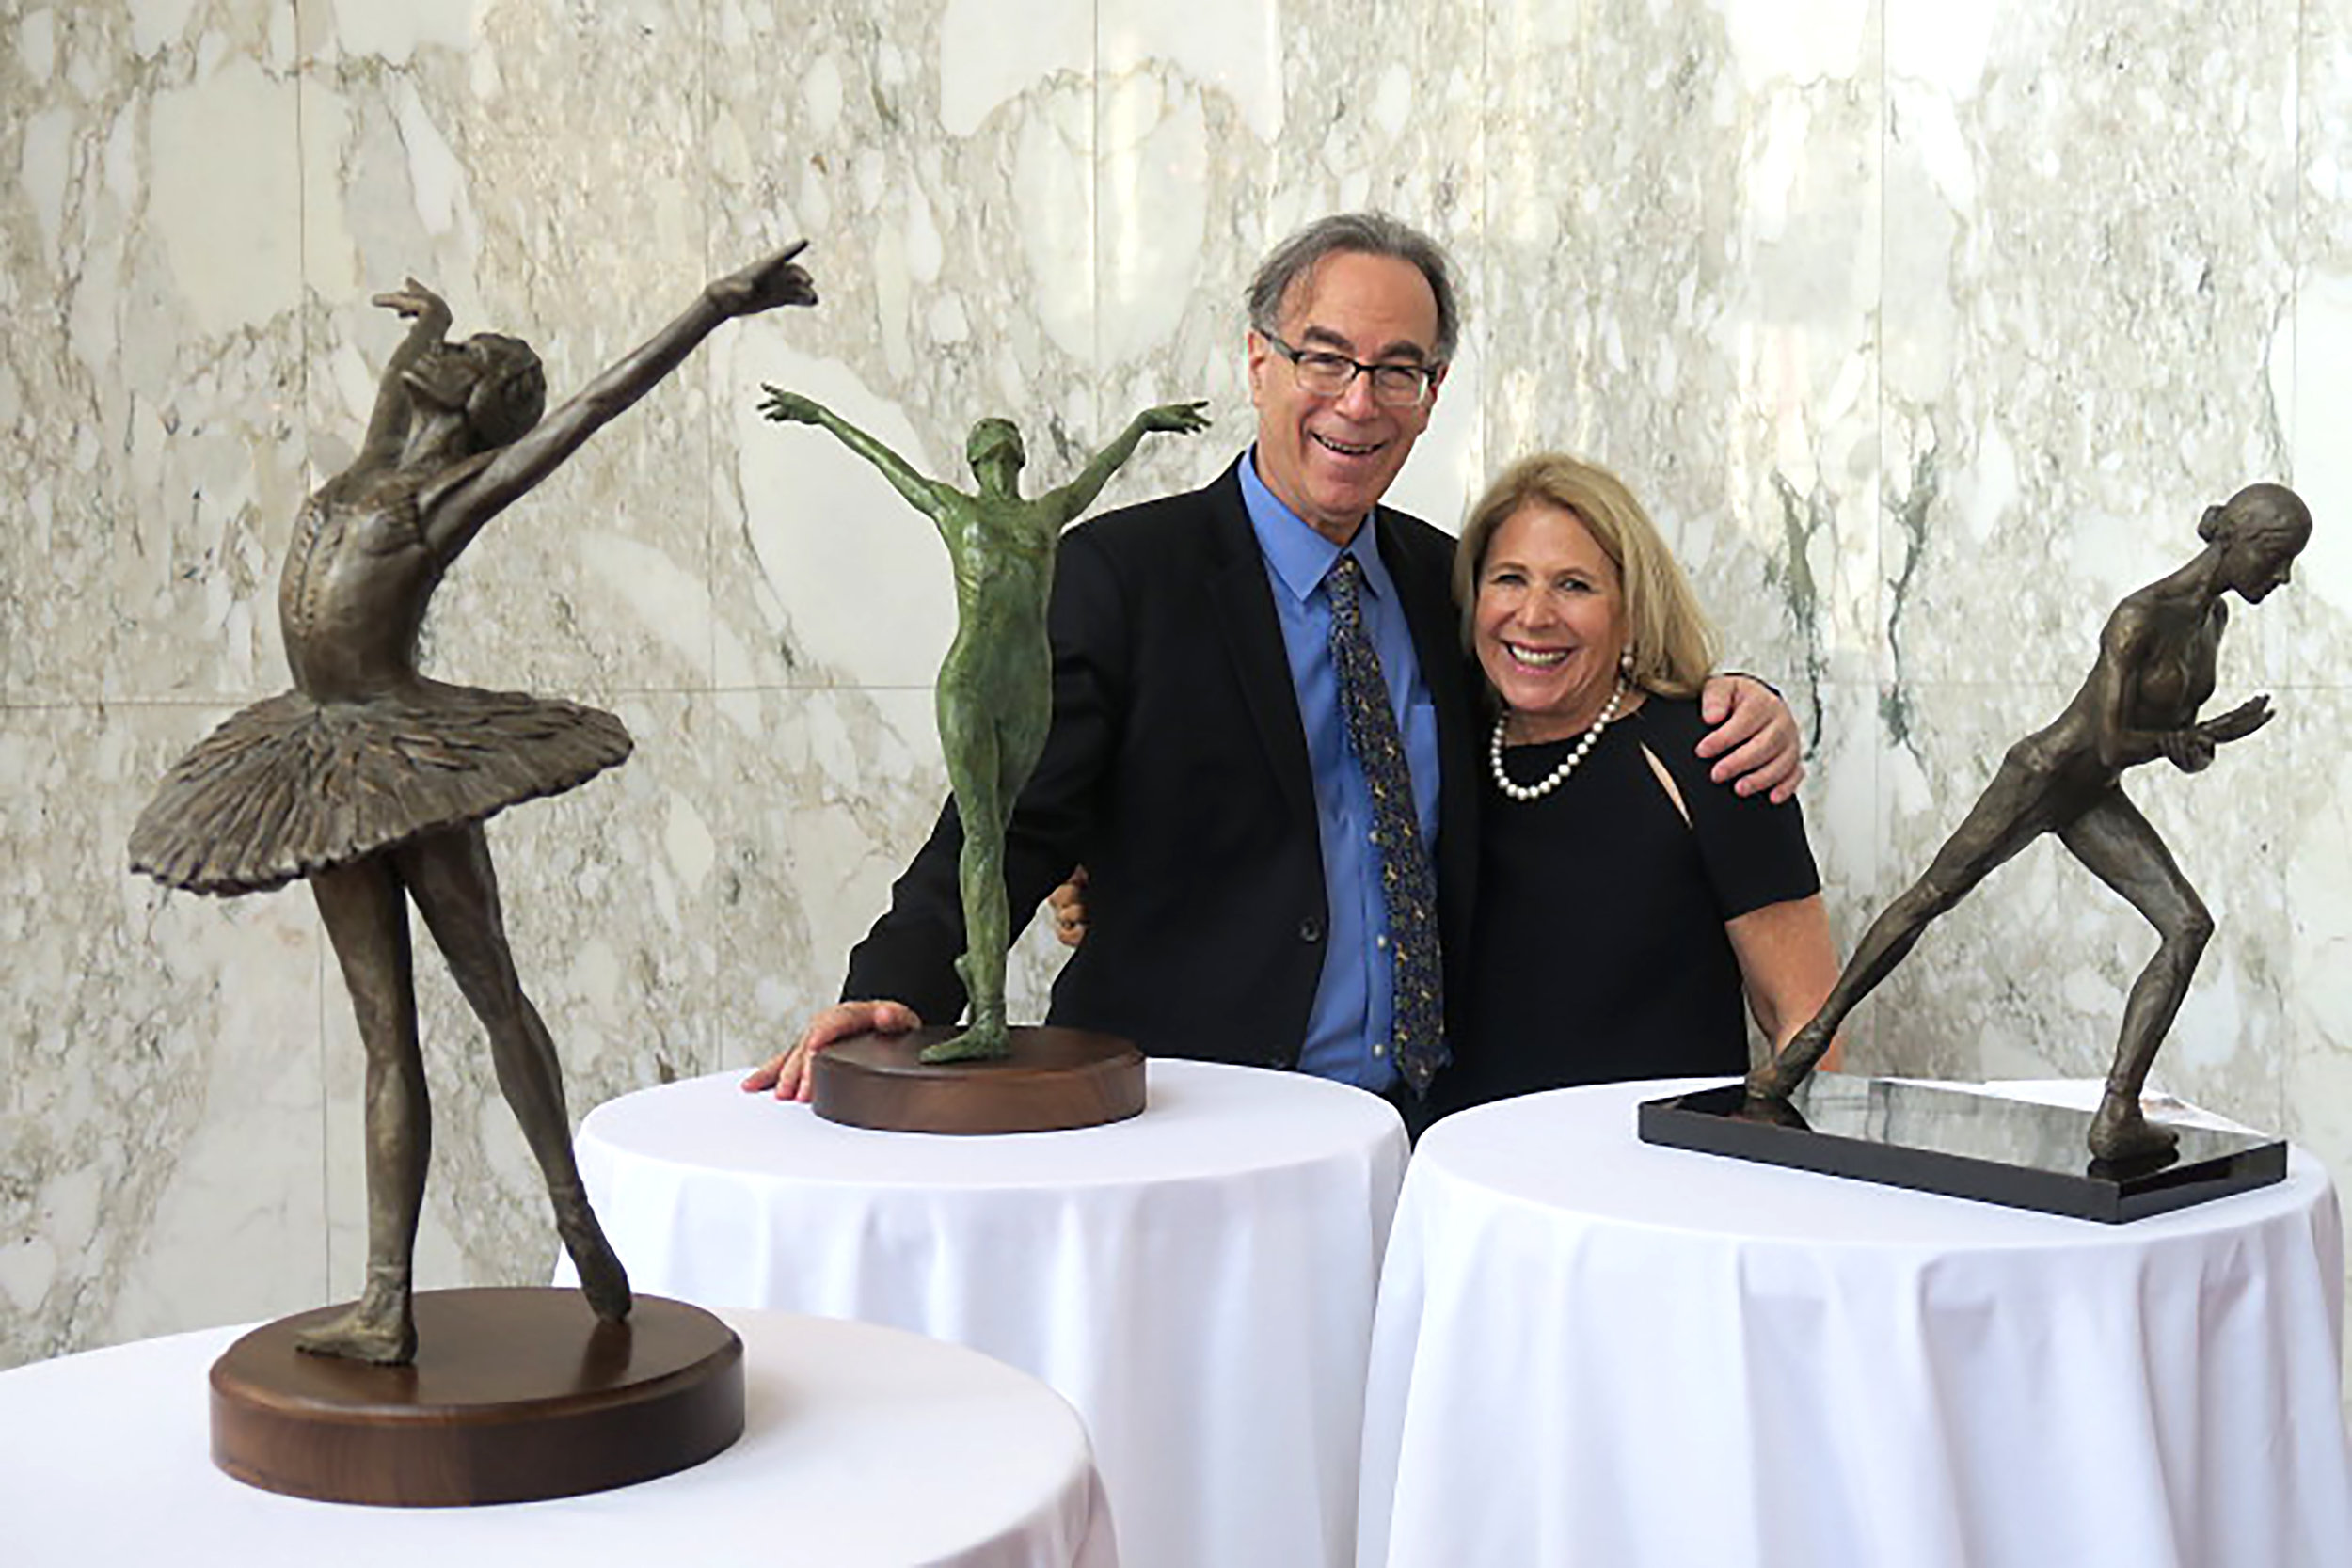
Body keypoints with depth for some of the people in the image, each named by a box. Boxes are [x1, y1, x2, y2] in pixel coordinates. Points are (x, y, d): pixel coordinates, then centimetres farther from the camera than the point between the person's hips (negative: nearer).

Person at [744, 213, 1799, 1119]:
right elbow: (1010, 827, -8)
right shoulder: (1118, 574, -3)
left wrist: (1728, 720, 7)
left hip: (1425, 1127, 5)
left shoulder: (1441, 581, 14)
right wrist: (891, 993, -26)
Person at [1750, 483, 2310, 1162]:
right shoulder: (2141, 617, -22)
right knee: (1931, 896, 0)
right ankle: (1815, 1035, 16)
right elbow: (2112, 743, -24)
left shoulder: (2214, 616, 5)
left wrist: (2187, 742, -8)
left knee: (2188, 927, -11)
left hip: (2095, 803, 7)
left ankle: (2118, 1114, -17)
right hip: (2041, 776, -7)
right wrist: (2210, 736, -13)